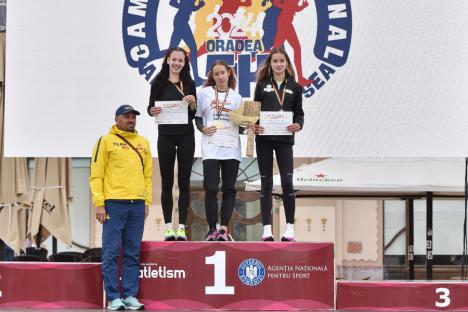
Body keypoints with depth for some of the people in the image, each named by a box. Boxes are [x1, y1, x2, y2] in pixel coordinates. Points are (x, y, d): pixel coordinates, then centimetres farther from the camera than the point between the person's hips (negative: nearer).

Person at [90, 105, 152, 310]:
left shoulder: (143, 143, 16)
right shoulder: (106, 141, 2)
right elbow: (96, 175, -2)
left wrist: (147, 202, 10)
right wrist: (99, 204, -10)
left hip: (137, 205, 4)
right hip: (114, 203, -4)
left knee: (133, 253, 5)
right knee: (111, 253, -4)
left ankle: (130, 296, 9)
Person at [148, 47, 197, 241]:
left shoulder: (189, 84, 6)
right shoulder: (159, 83, 2)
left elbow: (194, 113, 8)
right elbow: (150, 107, 5)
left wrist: (193, 103, -13)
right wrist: (152, 111, -17)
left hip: (186, 136, 1)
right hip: (166, 136, -1)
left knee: (184, 182, 1)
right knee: (167, 182, 3)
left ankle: (182, 227, 3)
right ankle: (168, 226, 6)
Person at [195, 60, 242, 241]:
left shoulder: (236, 97, 11)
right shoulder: (205, 93, 6)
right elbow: (198, 116, 9)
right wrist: (203, 129, -8)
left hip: (231, 148, 2)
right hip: (211, 148, -2)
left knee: (229, 189, 1)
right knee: (211, 189, -9)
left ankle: (223, 228, 4)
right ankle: (212, 228, 0)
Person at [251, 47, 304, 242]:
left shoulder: (294, 87, 8)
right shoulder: (262, 85, 8)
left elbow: (299, 113, 9)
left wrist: (298, 125, -12)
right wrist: (253, 125, -12)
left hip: (285, 139, 0)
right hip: (264, 139, 0)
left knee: (287, 182, -6)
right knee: (266, 183, 4)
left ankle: (290, 228, 4)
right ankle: (267, 229, 6)